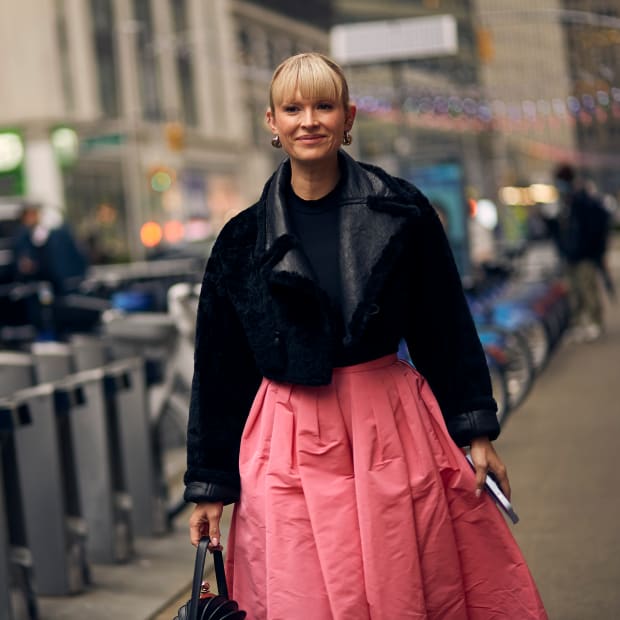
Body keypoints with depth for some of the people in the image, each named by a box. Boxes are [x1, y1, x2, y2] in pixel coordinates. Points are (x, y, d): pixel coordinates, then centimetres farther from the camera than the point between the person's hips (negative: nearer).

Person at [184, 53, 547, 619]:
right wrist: (210, 486, 7)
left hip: (395, 433, 0)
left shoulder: (401, 212, 1)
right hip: (291, 446, 0)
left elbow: (446, 328, 6)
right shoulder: (244, 239, 2)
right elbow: (219, 369, 6)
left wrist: (475, 432, 2)